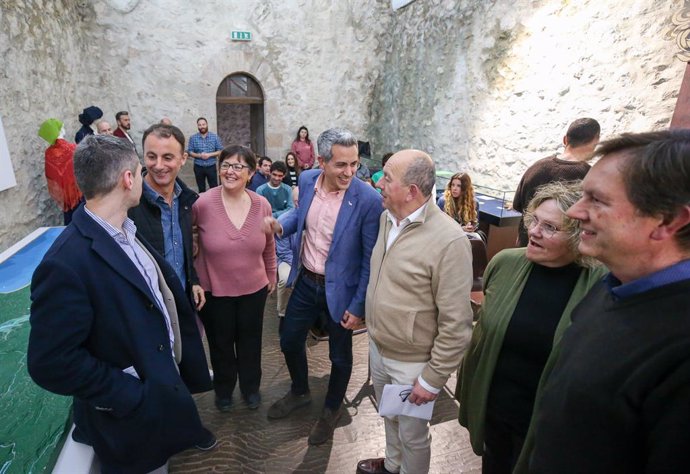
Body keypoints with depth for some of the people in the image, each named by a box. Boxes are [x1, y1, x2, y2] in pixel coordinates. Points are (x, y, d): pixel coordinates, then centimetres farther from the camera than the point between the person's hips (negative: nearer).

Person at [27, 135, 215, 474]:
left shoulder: (126, 230, -4)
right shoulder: (66, 265, -31)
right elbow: (52, 363, -28)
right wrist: (132, 396, -21)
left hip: (165, 383, 7)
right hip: (134, 413, -6)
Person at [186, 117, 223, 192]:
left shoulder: (215, 137, -1)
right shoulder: (193, 138, 1)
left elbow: (220, 151, -2)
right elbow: (190, 152, 1)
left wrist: (209, 154, -16)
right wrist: (199, 155, -17)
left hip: (211, 166, -1)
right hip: (198, 167, 1)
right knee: (201, 189, 12)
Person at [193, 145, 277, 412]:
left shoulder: (262, 205, -10)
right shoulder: (203, 204, -19)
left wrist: (271, 275, 14)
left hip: (254, 289, 2)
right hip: (214, 290, -1)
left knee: (250, 342, 21)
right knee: (220, 345, 20)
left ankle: (250, 387, 48)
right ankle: (223, 390, 49)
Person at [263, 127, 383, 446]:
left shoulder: (368, 200, -24)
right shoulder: (306, 180, -8)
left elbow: (370, 260, -16)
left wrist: (358, 306, -13)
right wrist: (281, 225, -8)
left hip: (339, 290, -5)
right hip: (305, 281, 5)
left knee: (339, 355, 17)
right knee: (289, 341, 21)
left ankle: (332, 409, 46)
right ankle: (300, 392, 52)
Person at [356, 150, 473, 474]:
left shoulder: (449, 242, -27)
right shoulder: (387, 218, -3)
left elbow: (456, 323, -22)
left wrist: (433, 379, -16)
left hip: (412, 363, -7)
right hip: (377, 347, 7)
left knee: (412, 435, 19)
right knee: (389, 417, 30)